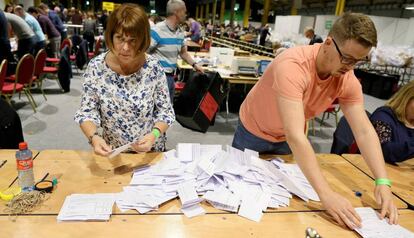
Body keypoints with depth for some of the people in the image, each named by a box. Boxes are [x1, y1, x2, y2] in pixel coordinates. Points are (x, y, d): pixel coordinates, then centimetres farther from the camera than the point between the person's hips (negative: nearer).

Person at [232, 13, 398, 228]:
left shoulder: (347, 80, -18)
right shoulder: (292, 66, -38)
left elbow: (364, 131, -16)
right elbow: (295, 136, -44)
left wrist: (382, 182, -26)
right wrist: (326, 194, -46)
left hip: (285, 140, 5)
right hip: (253, 133, -4)